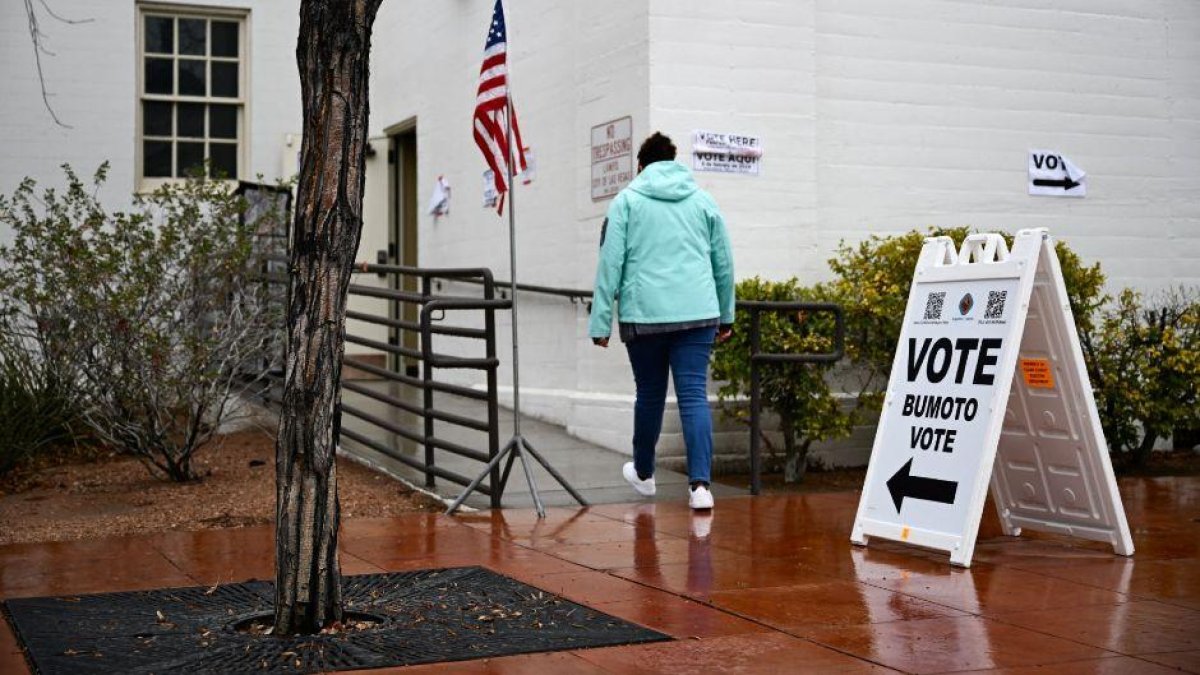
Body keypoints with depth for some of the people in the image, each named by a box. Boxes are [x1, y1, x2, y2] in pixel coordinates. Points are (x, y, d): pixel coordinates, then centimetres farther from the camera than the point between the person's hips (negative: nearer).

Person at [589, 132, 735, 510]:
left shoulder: (627, 201, 6)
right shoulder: (703, 201, 13)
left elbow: (610, 263, -1)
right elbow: (724, 264, 16)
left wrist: (601, 322, 0)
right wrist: (726, 316, 26)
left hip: (643, 315, -1)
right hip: (698, 314, 1)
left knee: (649, 395, 14)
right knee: (694, 395, -3)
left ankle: (643, 474, 34)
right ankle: (700, 484, -15)